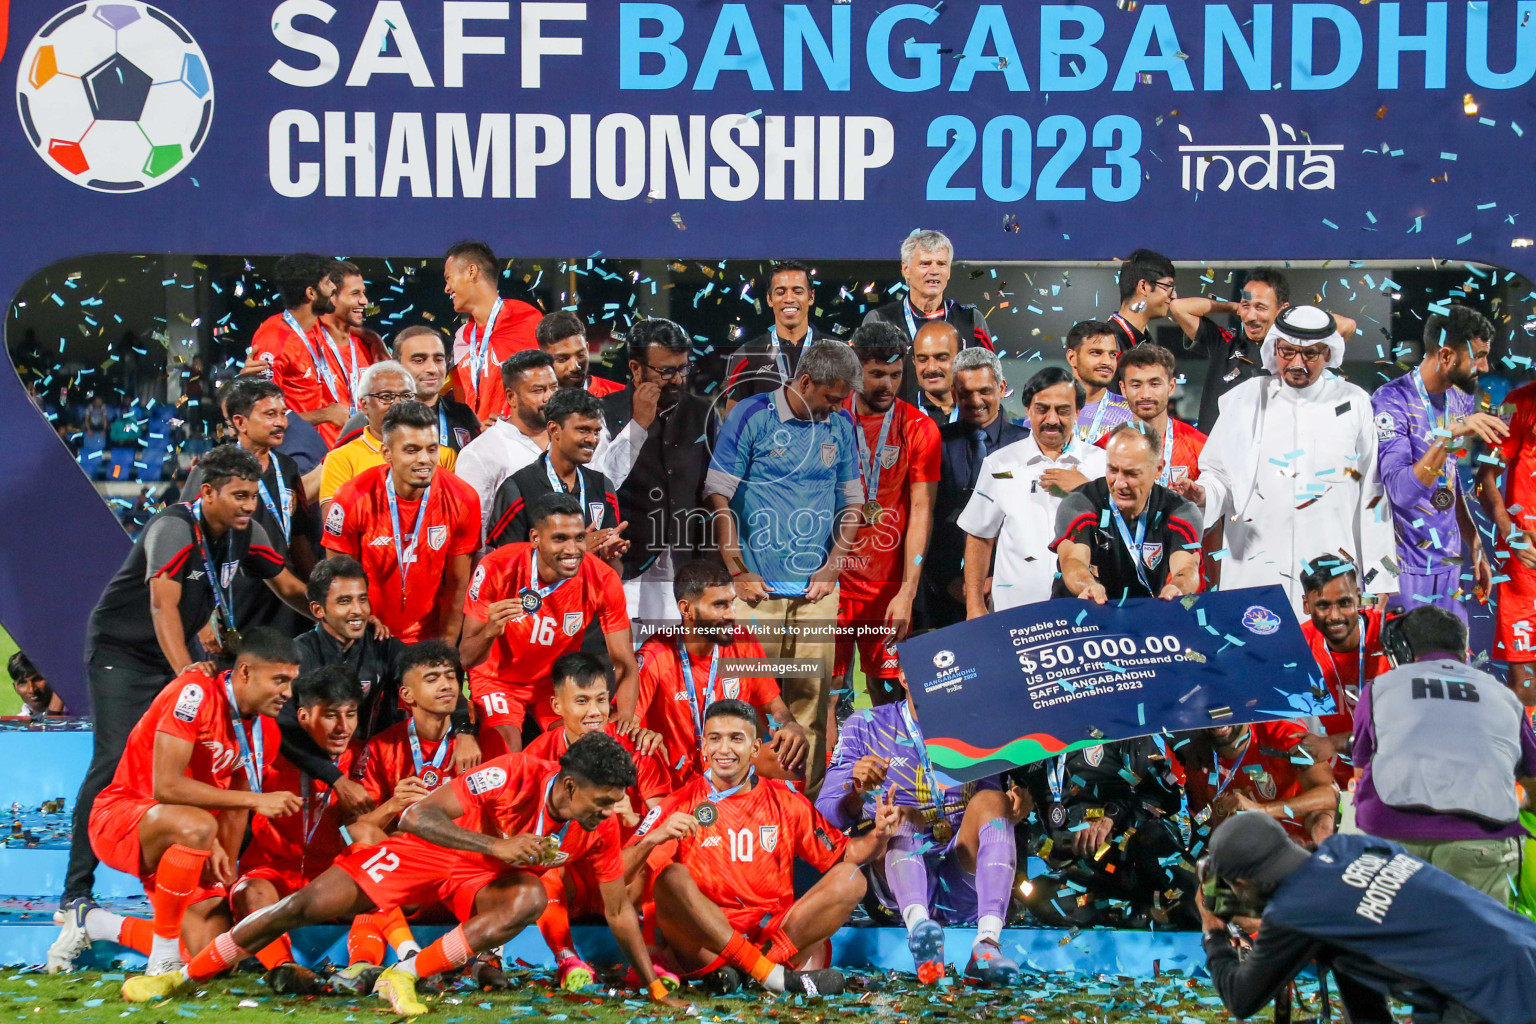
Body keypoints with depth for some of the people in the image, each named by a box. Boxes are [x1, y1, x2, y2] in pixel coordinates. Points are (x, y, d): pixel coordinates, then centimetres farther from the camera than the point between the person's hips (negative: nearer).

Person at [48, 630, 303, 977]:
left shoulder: (265, 731, 3)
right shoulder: (195, 694, -21)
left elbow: (234, 811, 12)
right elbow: (166, 785, -29)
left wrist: (227, 875, 1)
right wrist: (255, 800, -29)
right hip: (119, 817, -8)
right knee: (196, 827, -41)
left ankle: (91, 922, 21)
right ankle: (163, 960, -24)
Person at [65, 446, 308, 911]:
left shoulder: (245, 532, -5)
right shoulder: (175, 528, -28)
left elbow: (288, 586, 7)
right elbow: (163, 605, -39)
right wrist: (185, 670, -52)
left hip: (175, 651, 7)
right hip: (119, 650, -7)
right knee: (115, 760, -17)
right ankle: (75, 891, -14)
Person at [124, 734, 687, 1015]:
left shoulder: (599, 833, -15)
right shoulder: (514, 775, -29)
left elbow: (618, 911, -2)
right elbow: (416, 817, -33)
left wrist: (656, 990, -2)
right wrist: (497, 845, -43)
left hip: (481, 881, 3)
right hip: (424, 854, -3)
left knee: (529, 899, -33)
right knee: (306, 905, -10)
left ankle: (406, 977, -25)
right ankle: (185, 974, 9)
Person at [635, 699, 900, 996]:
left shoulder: (785, 802, 12)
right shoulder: (681, 806, 3)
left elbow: (843, 854, 13)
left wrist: (878, 836, -7)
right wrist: (655, 838, -29)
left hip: (774, 938, 3)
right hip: (702, 944, -3)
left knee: (850, 879, -11)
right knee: (671, 876, -29)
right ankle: (772, 975, -37)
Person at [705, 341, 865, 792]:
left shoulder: (841, 427, 10)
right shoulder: (752, 416, -4)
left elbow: (851, 502, 16)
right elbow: (719, 496, -4)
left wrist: (833, 567, 5)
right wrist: (737, 571, -6)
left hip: (816, 586, 3)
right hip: (759, 585, -3)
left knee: (812, 689, 2)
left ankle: (808, 792, 9)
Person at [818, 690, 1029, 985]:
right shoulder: (864, 726, 9)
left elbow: (993, 813, 13)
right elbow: (825, 814, 1)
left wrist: (1015, 809, -11)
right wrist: (856, 794, -22)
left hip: (965, 879, 2)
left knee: (991, 800, -22)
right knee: (901, 815, -29)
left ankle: (988, 942, -42)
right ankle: (918, 925, -60)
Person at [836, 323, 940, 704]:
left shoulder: (919, 429, 0)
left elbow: (921, 511, -4)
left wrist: (908, 591, -12)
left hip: (888, 585, -1)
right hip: (831, 581, 1)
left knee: (887, 693, -3)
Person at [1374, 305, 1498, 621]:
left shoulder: (1461, 401, 8)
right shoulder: (1392, 401, -15)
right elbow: (1402, 492, -26)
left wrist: (1474, 544, 16)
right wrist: (1450, 435, -33)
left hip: (1450, 564, 7)